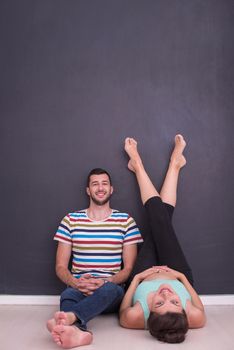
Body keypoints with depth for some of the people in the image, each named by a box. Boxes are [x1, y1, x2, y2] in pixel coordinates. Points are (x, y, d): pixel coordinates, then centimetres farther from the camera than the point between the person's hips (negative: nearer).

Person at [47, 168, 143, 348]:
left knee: (108, 289, -37)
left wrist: (105, 282, -14)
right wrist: (76, 283, -15)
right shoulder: (71, 220, 8)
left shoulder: (126, 221, 6)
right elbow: (61, 267, 8)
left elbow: (128, 268, 5)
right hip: (78, 289, 1)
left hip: (112, 290, 0)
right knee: (68, 294, -35)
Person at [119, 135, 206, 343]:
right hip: (179, 277, 0)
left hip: (143, 278, 0)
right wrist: (182, 277, -17)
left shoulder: (135, 317, -46)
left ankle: (138, 165, 28)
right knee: (161, 220, -2)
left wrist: (135, 279, -19)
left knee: (159, 220, 2)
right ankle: (174, 164, 26)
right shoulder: (194, 318, -43)